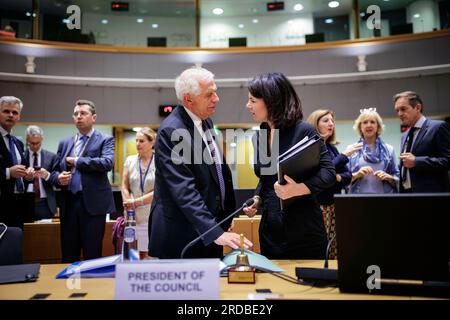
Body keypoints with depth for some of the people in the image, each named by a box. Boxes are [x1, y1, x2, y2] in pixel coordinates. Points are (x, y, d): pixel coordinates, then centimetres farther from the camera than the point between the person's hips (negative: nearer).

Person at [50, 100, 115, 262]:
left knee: (92, 255, 2)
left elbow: (107, 163, -17)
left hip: (93, 202, -4)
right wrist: (58, 178, -6)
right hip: (69, 203, 5)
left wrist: (76, 161, -10)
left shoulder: (105, 140, 1)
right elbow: (55, 170, 18)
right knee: (68, 255, 11)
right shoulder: (65, 143, 16)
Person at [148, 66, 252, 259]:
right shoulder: (171, 131, -20)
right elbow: (184, 190, -25)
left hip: (210, 229, 8)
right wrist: (216, 232, -29)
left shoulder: (206, 122, 7)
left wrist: (225, 218, 13)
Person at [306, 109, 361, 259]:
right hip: (317, 206, -7)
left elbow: (348, 176, 12)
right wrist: (344, 155, -13)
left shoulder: (332, 148, 15)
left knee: (335, 250, 7)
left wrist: (338, 177, -10)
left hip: (334, 205, 7)